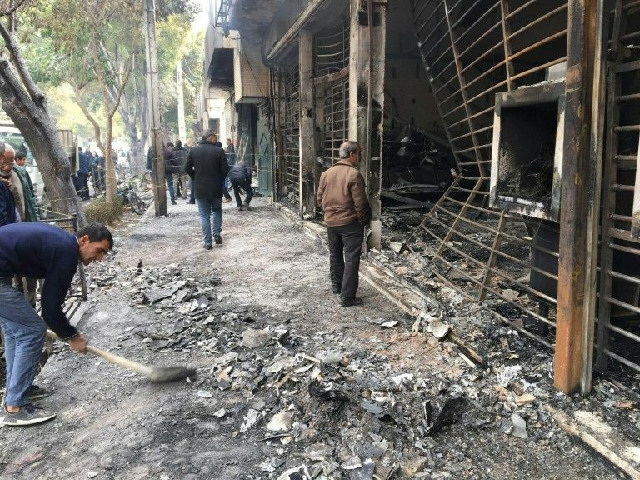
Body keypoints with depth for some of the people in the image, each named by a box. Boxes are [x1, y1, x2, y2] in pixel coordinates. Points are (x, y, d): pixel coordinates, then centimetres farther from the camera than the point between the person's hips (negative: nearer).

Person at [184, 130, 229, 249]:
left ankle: (207, 242, 8)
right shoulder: (219, 151, -10)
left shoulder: (194, 150, -3)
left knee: (204, 215, 8)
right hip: (216, 188, -1)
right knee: (217, 211, 23)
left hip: (200, 189, 1)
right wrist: (220, 180, 8)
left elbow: (187, 168, 0)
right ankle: (217, 234, 13)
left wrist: (196, 178, 14)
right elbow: (225, 169, -10)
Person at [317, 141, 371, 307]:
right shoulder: (354, 174, -17)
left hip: (331, 222, 7)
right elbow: (360, 203, -17)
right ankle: (347, 297, -1)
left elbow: (320, 197, 10)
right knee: (351, 260, -2)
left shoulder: (327, 173, 4)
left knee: (335, 255, 22)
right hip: (350, 223, -7)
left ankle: (336, 285, 38)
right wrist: (364, 219, -2)